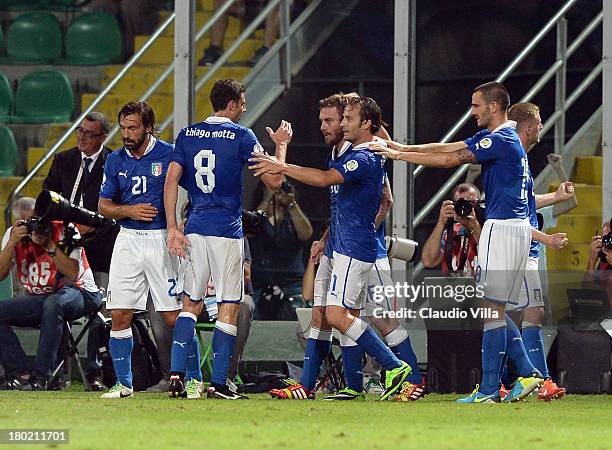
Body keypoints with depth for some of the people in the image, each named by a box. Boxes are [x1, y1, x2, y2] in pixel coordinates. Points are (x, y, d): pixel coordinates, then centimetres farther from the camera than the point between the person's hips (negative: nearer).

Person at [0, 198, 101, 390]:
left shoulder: (64, 230, -11)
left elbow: (73, 274, -19)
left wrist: (50, 245, -25)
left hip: (77, 291, -5)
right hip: (37, 298, 5)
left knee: (53, 303, -40)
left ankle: (41, 376, -37)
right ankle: (19, 374, -21)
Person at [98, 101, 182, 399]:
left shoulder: (169, 155, -4)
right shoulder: (115, 161, 9)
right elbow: (103, 206, 14)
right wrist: (128, 211, -6)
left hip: (162, 239, -4)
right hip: (128, 240, 4)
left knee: (174, 316, -5)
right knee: (120, 315, -1)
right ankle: (124, 383, 8)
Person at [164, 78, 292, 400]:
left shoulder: (188, 134, 8)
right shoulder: (242, 137, -5)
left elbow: (171, 181, 3)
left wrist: (172, 228, 3)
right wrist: (281, 145, 11)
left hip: (195, 228, 5)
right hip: (227, 231, -5)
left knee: (190, 303, 13)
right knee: (229, 307, 1)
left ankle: (177, 374, 1)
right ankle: (218, 383, -3)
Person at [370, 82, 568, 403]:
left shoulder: (501, 140, -15)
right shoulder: (492, 136, 16)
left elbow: (450, 160, -15)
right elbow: (447, 148, 15)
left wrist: (399, 155, -8)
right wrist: (404, 148, 7)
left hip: (503, 228, -10)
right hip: (514, 228, 10)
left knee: (492, 308, -7)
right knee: (495, 310, 12)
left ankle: (489, 390, -5)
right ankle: (527, 374, 10)